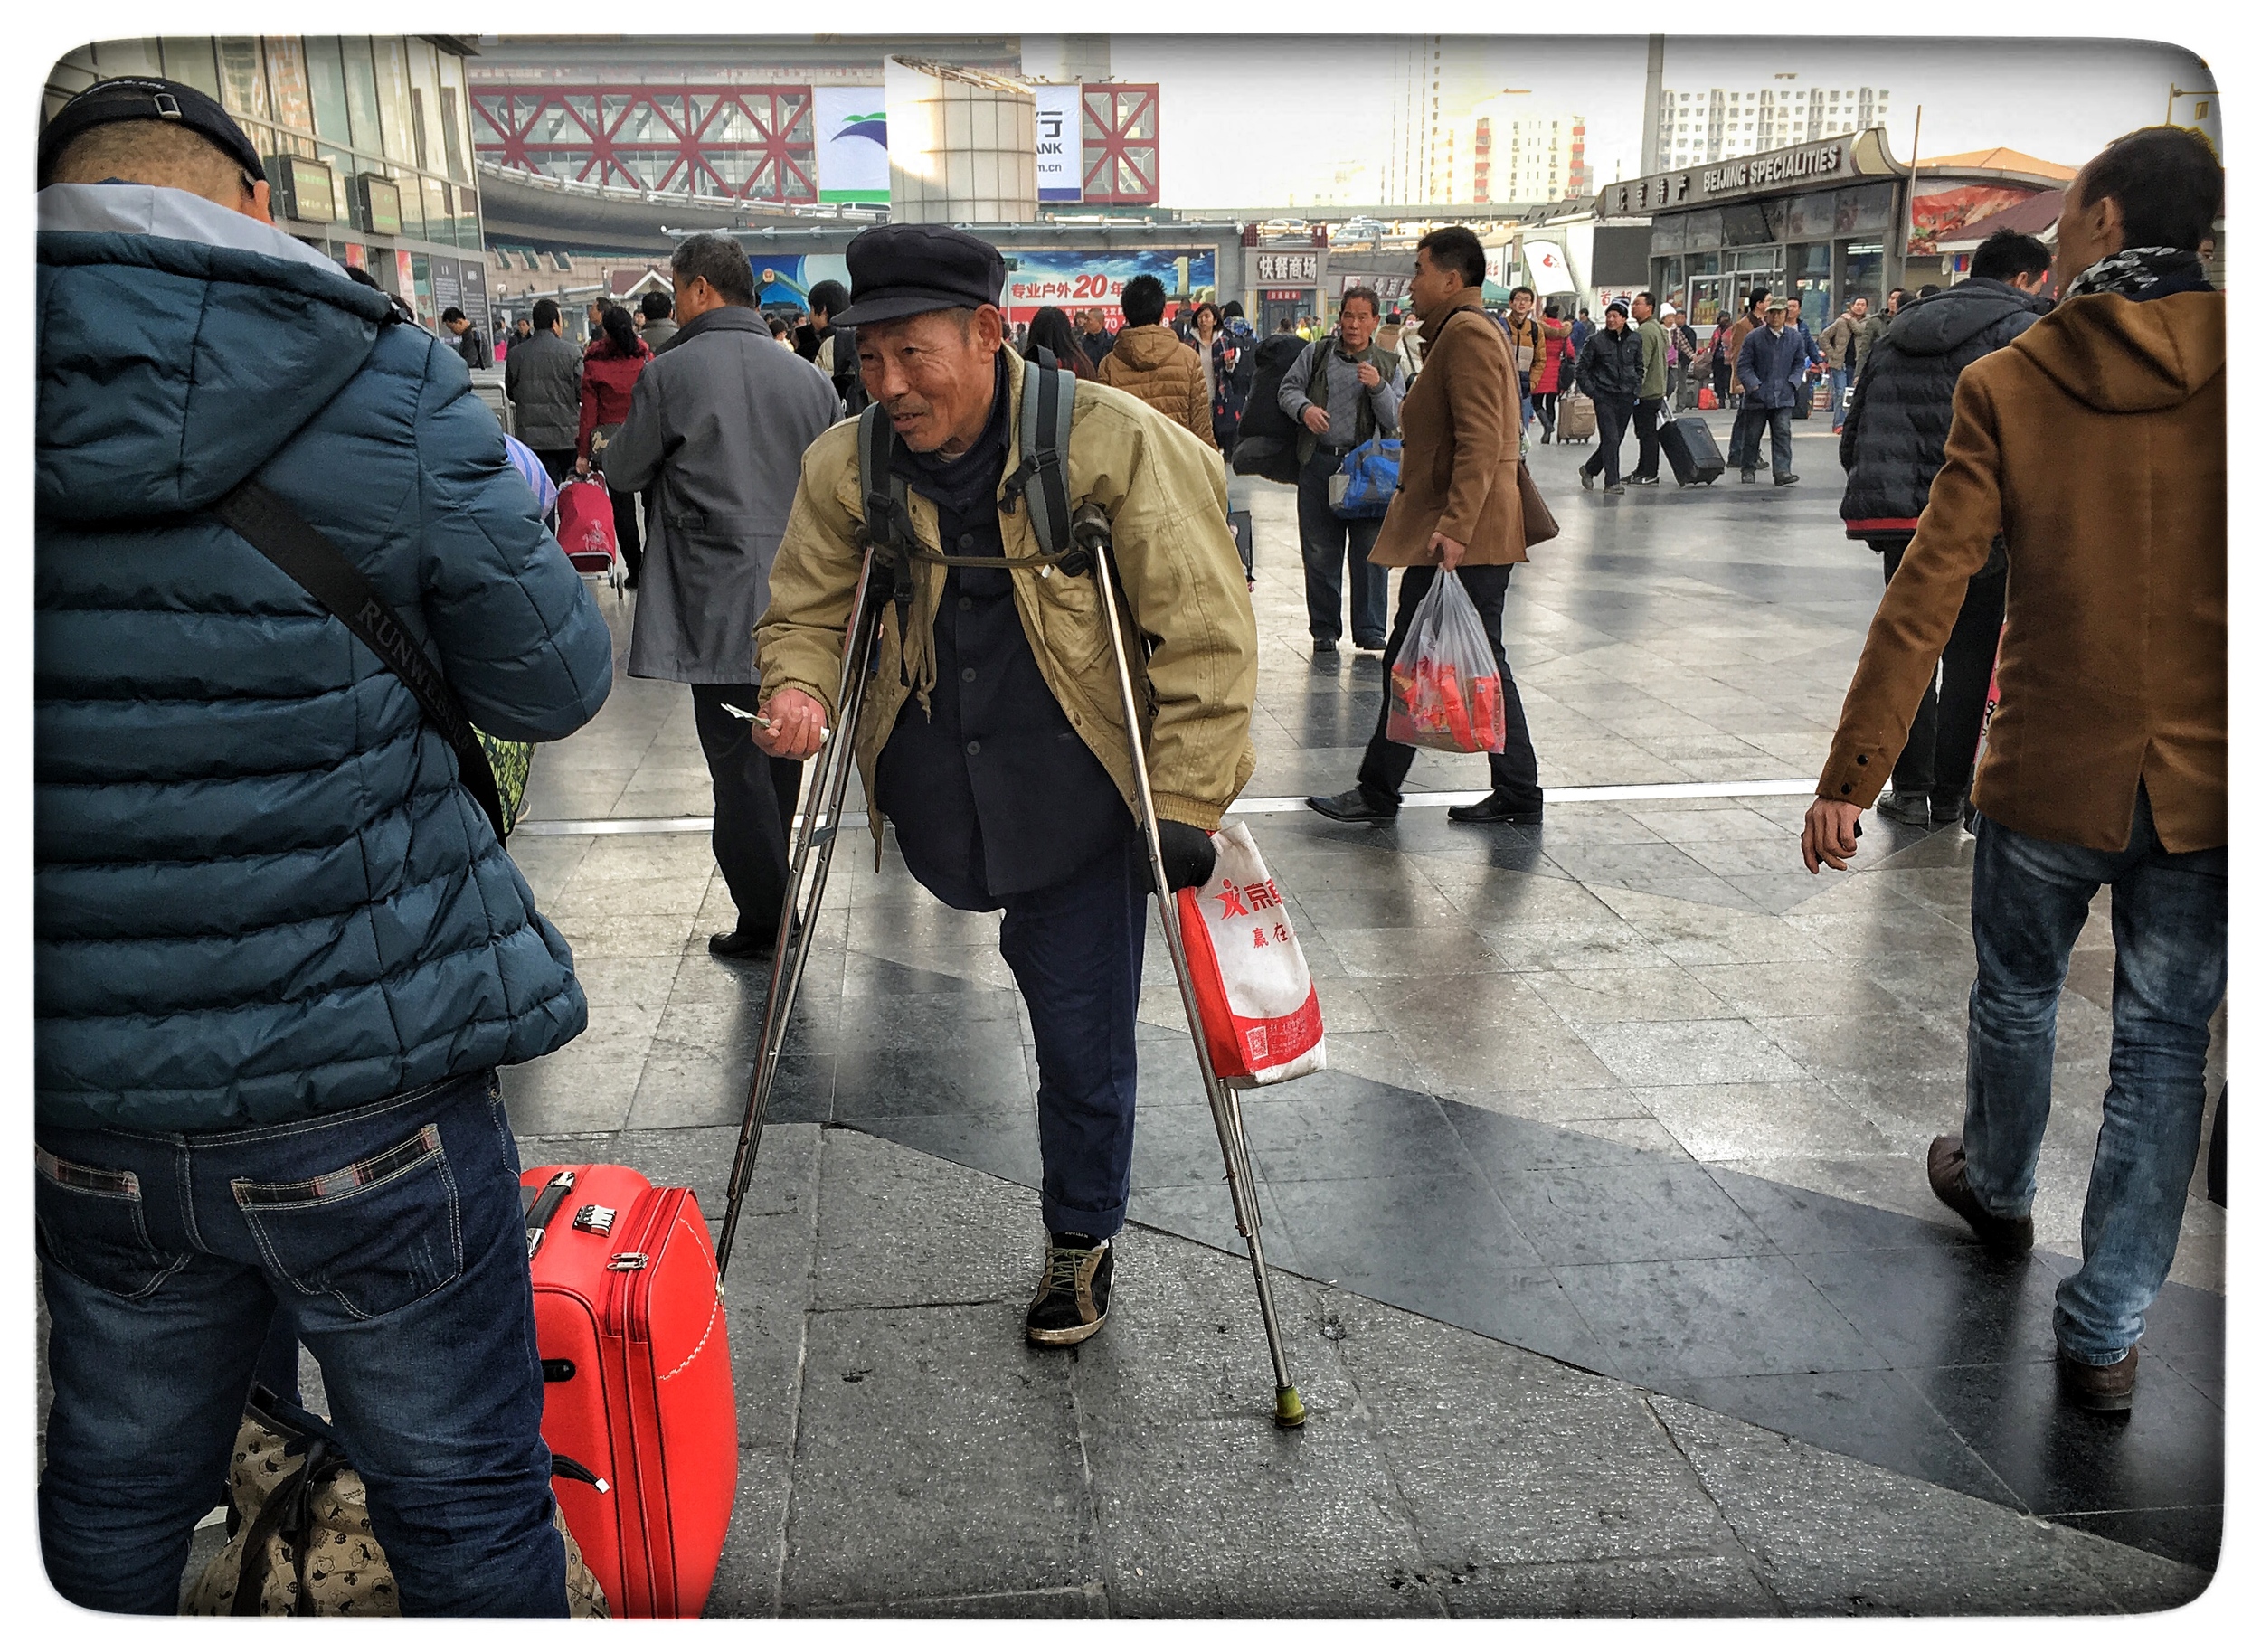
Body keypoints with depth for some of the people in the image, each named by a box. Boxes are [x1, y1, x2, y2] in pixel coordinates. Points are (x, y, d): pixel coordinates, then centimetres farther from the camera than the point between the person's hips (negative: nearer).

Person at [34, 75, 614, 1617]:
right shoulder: (385, 387, -10)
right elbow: (555, 682, -4)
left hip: (81, 1092, 4)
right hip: (365, 1079, -3)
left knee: (119, 1482, 24)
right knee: (464, 1496, 13)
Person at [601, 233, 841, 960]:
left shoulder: (670, 373, -9)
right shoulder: (810, 378, 4)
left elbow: (623, 473, 3)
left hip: (718, 608, -5)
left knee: (737, 765, 1)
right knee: (779, 752, 17)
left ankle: (762, 924, 6)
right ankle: (774, 899, 28)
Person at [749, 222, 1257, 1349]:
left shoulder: (1114, 445, -15)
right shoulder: (846, 467, -4)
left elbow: (1207, 635, -11)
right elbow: (807, 608, 9)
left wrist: (1184, 807, -14)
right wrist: (798, 686, -15)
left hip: (1079, 798, -3)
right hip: (936, 801, 3)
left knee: (1083, 1039, 7)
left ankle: (1082, 1238, 31)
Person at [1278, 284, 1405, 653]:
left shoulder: (1389, 366, 10)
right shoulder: (1316, 353, 11)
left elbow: (1395, 421, 2)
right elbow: (1288, 387, 11)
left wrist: (1378, 387, -15)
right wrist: (1304, 408, -11)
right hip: (1318, 462, 1)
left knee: (1369, 550, -3)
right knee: (1320, 551, 4)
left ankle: (1370, 629, 6)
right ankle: (1324, 629, 14)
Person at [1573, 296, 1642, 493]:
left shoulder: (1635, 340, 7)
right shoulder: (1597, 341, -4)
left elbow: (1639, 367, 19)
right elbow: (1582, 368, 2)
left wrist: (1636, 390, 9)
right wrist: (1590, 390, -6)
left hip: (1626, 397, 5)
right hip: (1604, 396, -4)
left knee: (1617, 440, 9)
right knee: (1610, 439, -12)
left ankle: (1589, 469, 28)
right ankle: (1612, 482, -6)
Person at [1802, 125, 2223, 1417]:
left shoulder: (2008, 386, -9)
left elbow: (1927, 595, -12)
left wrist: (1852, 774, -8)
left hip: (2049, 774, -1)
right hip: (2207, 780, 1)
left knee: (2017, 996, 23)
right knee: (2163, 1044, 12)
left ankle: (1997, 1188, 49)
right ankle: (2107, 1333, 17)